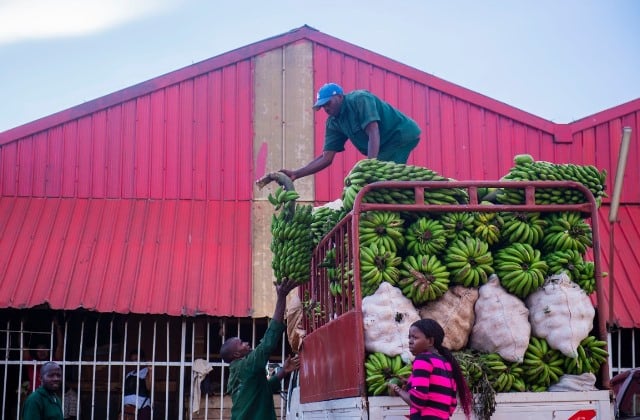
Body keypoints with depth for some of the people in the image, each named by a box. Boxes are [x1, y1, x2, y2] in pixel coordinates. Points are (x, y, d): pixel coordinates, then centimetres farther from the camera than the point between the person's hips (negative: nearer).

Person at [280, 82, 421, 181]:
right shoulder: (333, 123, 3)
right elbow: (326, 157, -1)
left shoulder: (360, 99, -19)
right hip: (387, 145, 9)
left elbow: (373, 134, -28)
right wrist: (295, 174, -12)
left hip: (403, 134, -9)